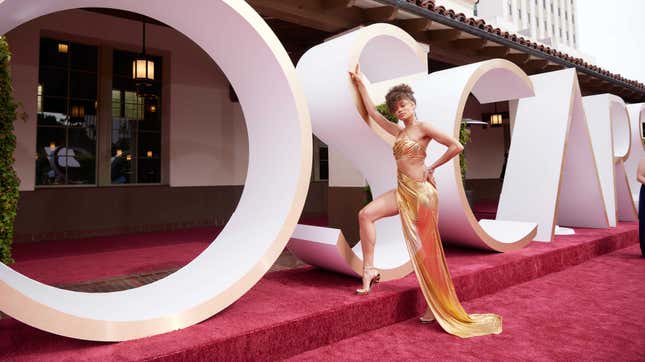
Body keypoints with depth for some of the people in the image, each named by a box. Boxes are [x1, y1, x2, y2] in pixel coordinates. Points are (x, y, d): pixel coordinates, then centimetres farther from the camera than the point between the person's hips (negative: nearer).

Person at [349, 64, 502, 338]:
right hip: (402, 192, 7)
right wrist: (360, 83, 28)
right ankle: (369, 269, -5)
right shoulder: (399, 131, 17)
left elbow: (456, 146, -13)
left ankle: (436, 305, 10)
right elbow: (373, 113, 25)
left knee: (424, 249, -2)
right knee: (365, 215, -10)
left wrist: (432, 168, -6)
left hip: (420, 192, -7)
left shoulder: (423, 127, -4)